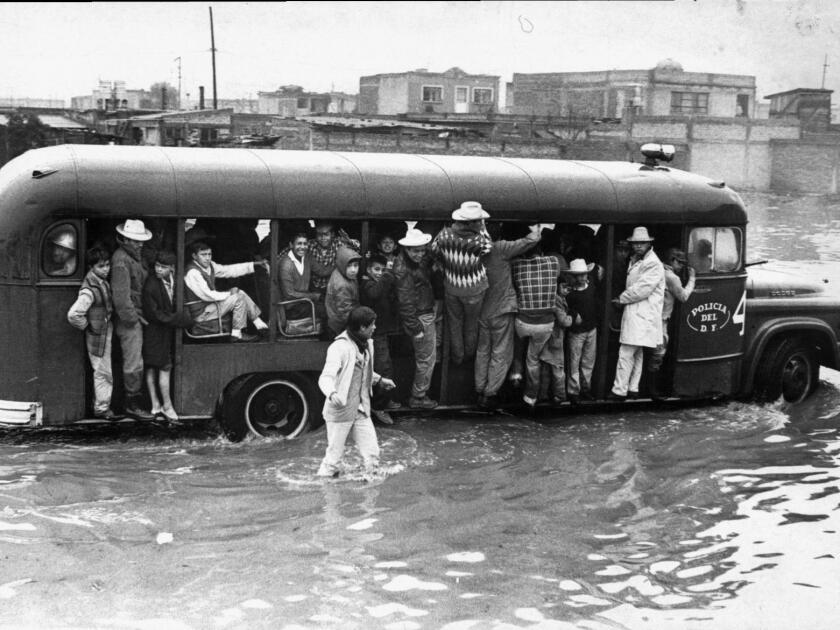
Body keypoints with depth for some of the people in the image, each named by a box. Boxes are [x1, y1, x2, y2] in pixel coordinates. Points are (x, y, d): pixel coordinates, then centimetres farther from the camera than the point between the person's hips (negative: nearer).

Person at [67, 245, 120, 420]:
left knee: (102, 372, 18)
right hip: (98, 336, -9)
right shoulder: (89, 290, -25)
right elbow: (73, 315, -33)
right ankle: (101, 408, 12)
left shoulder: (103, 282, 3)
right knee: (103, 372, 0)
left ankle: (100, 405, 29)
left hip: (107, 333, 9)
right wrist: (88, 326, -18)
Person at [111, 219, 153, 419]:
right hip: (129, 320, -10)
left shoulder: (134, 257, 16)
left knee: (134, 362, 15)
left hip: (136, 317, 10)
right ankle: (133, 404, 2)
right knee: (134, 363, -5)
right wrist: (131, 317, -19)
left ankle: (134, 401, 23)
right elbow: (121, 294, -21)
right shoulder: (121, 260, -16)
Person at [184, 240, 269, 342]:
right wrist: (229, 293, -13)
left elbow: (229, 270, 9)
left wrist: (256, 264, 7)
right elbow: (206, 295, -24)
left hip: (210, 304, 9)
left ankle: (260, 324, 6)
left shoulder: (209, 265, 5)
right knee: (239, 298, -14)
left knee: (240, 293, 6)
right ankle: (237, 333, -8)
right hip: (201, 313, -9)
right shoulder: (192, 272, -22)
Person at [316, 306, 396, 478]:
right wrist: (332, 394, -49)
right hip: (340, 412, -7)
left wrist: (379, 380, 33)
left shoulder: (367, 344, 7)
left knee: (372, 452, 5)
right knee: (334, 456, 3)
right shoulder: (339, 347, -20)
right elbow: (325, 377, -30)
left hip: (361, 411, 7)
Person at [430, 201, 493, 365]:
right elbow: (488, 247, -10)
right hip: (473, 290, -2)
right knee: (472, 322, 24)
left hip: (451, 288, 3)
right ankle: (469, 354, 46)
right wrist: (482, 228, -10)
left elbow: (434, 251, -4)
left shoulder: (444, 234, -21)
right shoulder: (479, 241, -33)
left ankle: (457, 357, 40)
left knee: (454, 322, 25)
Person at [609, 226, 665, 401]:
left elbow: (642, 289, -19)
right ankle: (633, 388, 21)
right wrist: (623, 298, 7)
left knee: (626, 354, -10)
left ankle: (619, 391, -8)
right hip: (635, 313, 10)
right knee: (637, 354, 15)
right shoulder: (635, 260, 17)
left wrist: (621, 299, -9)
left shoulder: (653, 264, -13)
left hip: (642, 315, -10)